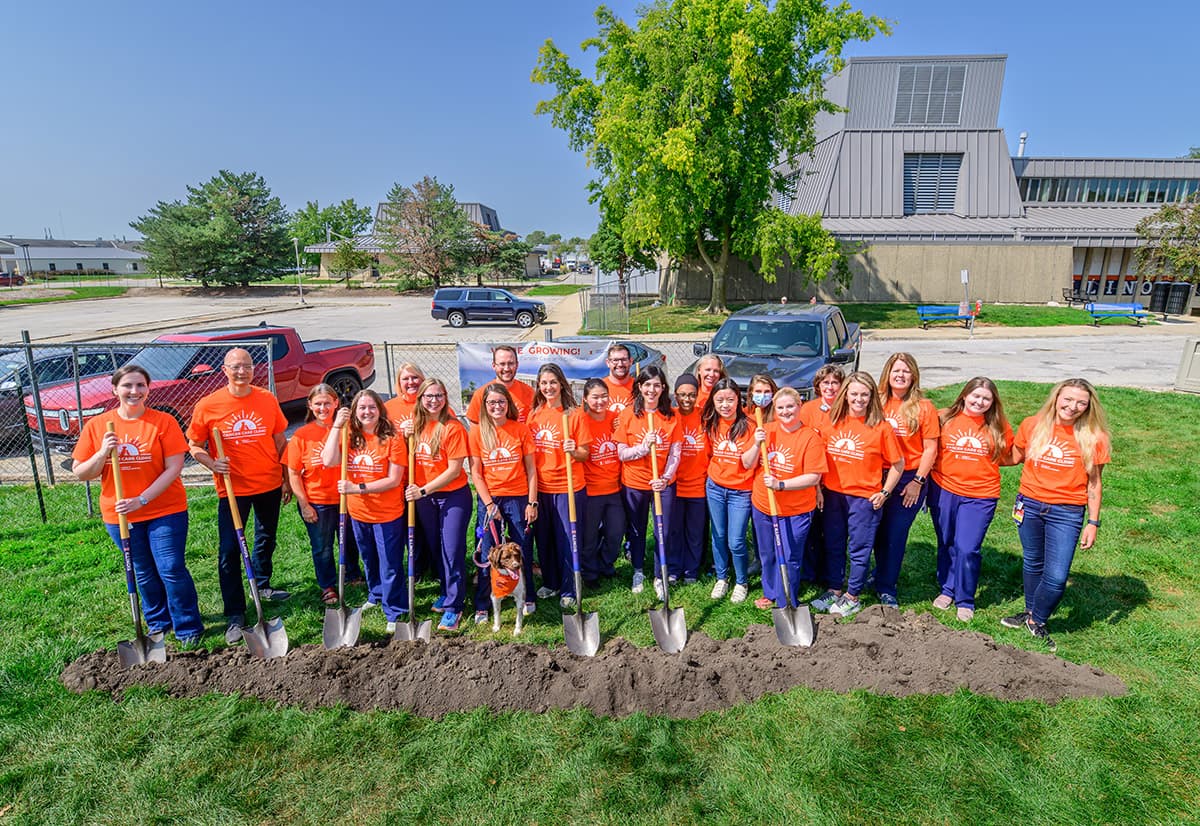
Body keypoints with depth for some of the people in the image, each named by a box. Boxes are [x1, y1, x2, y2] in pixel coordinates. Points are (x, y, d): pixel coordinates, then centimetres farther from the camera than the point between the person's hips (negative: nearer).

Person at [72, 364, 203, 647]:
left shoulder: (164, 422, -9)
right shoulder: (96, 426, 0)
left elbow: (174, 468, -13)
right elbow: (80, 474, 2)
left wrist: (142, 500, -19)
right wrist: (102, 453, -17)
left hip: (165, 511, -3)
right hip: (119, 515, 3)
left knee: (172, 570, -3)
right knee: (144, 574, 16)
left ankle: (189, 629, 13)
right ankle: (157, 623, 35)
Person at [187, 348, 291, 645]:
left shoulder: (267, 399, -2)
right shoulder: (208, 405, -8)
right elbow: (194, 445, 0)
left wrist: (286, 480, 7)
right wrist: (212, 464, -20)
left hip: (269, 485, 3)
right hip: (232, 488, -3)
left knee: (266, 539, 20)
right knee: (229, 551, -2)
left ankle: (263, 585, 43)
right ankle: (235, 615, 8)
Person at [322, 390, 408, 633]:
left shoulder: (392, 439, -15)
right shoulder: (349, 436, -1)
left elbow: (394, 480, -18)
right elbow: (328, 461, -17)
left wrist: (358, 488, -24)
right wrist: (336, 426, -19)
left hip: (388, 514, -5)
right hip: (358, 513, 5)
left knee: (390, 566, 4)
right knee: (369, 561, 25)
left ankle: (395, 613, 19)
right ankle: (376, 596, 48)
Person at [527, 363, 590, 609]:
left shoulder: (574, 414, -7)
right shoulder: (534, 414, 4)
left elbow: (584, 454, -4)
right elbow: (529, 450, 12)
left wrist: (573, 451, -25)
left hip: (568, 487, -4)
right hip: (540, 487, 4)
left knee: (567, 540, 4)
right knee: (544, 539, 15)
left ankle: (569, 591, 18)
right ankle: (550, 582, 33)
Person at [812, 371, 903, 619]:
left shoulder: (881, 427, -9)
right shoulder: (833, 421, 1)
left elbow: (898, 464, -2)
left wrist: (884, 492, -5)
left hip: (864, 496, -4)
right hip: (833, 494, 4)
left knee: (859, 548, 7)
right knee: (833, 545, 15)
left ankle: (852, 597, 23)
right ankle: (833, 590, 31)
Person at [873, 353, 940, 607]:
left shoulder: (924, 407, -5)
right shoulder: (877, 403, 1)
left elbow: (930, 448, -4)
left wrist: (918, 482, -9)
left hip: (909, 479, -2)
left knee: (895, 534, 4)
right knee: (879, 532, 12)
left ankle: (886, 588, 18)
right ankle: (883, 574, 34)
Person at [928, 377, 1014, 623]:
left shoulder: (999, 427, 0)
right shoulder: (944, 419, -1)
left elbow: (1006, 458, 11)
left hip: (980, 497, -1)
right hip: (944, 491, 1)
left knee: (967, 549, -5)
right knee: (946, 545, 14)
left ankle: (965, 601, 14)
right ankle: (946, 589, 33)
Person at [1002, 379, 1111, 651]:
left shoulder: (1093, 438, -7)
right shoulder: (1032, 425, -3)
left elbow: (1094, 483, -1)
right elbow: (1015, 457, 13)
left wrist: (1093, 523, -2)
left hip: (1066, 513, -2)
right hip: (1030, 505, 2)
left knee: (1056, 576, -5)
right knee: (1033, 564, 18)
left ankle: (1036, 621, 19)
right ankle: (1031, 611, 39)